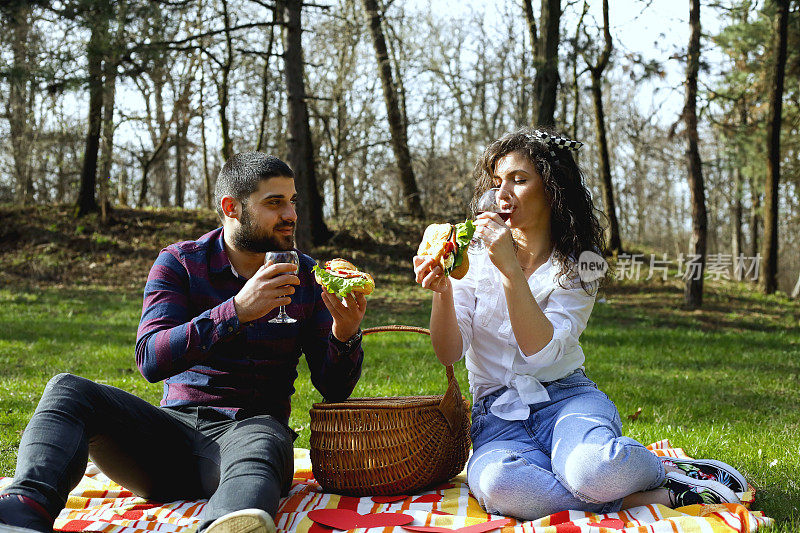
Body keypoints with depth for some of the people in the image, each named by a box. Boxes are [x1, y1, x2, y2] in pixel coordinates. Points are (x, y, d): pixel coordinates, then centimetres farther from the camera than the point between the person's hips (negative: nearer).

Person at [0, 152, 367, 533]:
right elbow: (150, 360, -10)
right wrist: (237, 311, -22)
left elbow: (334, 390, 9)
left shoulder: (306, 277, 11)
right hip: (175, 426, 2)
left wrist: (345, 336, -14)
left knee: (257, 450, -39)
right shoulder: (179, 263, 7)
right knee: (68, 390, -22)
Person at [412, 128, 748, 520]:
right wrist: (442, 292, -21)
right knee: (496, 485, -37)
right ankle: (658, 496, -22)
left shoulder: (579, 265, 1)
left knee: (591, 469, -39)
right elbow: (449, 353, -4)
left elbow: (541, 351, -16)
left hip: (565, 396, -1)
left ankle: (669, 470, -4)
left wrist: (510, 270, -24)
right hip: (498, 413, 1)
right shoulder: (474, 256, 4)